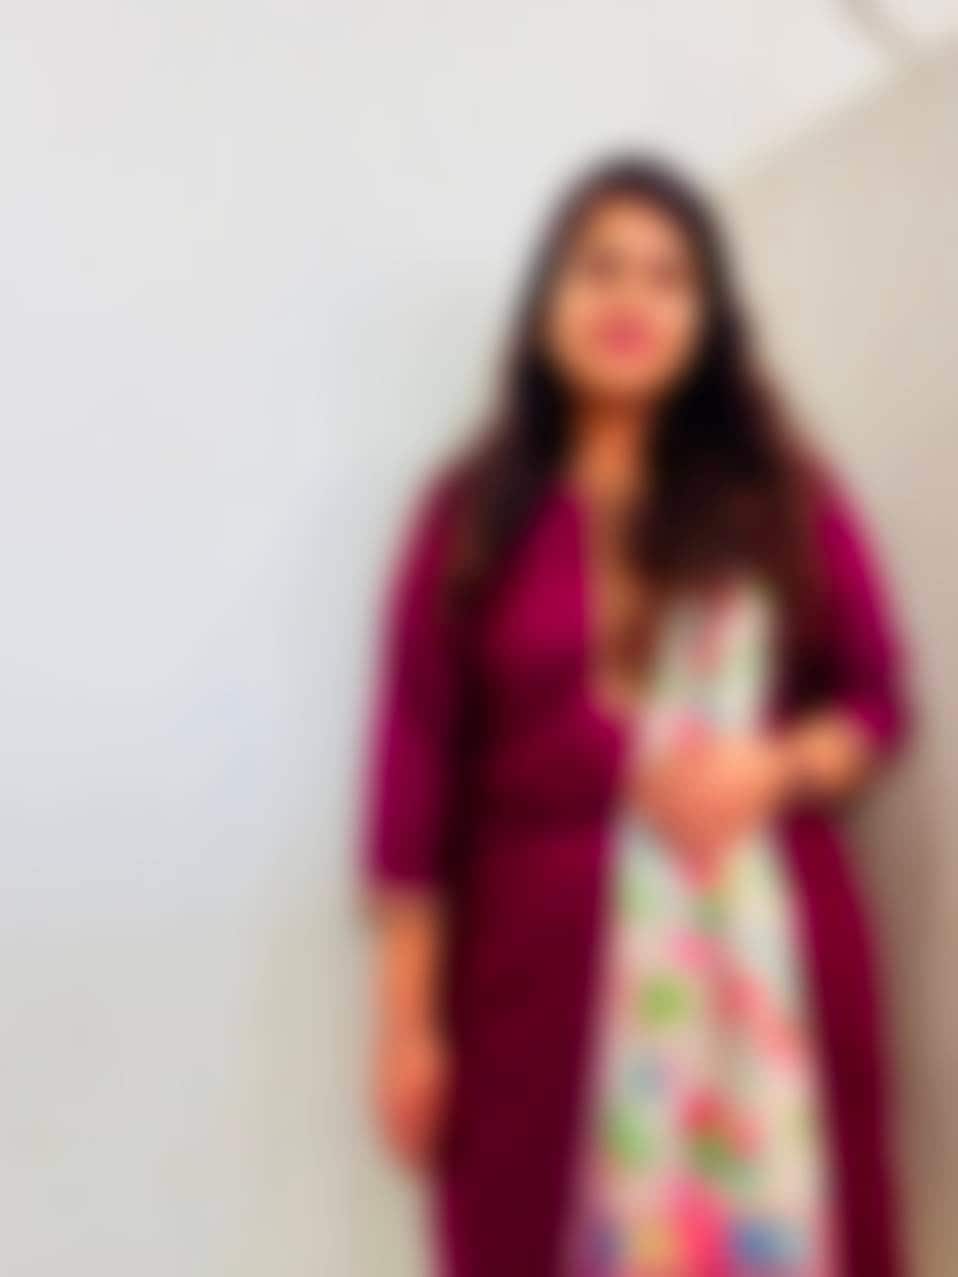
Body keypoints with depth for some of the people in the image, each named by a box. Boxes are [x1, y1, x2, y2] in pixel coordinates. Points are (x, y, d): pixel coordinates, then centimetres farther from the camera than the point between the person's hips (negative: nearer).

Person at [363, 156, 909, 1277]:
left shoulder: (784, 496, 6)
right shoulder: (474, 514, 2)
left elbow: (877, 704, 10)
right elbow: (418, 771, 0)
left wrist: (775, 768, -12)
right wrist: (408, 1019, -1)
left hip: (762, 948, 2)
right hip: (549, 953, -1)